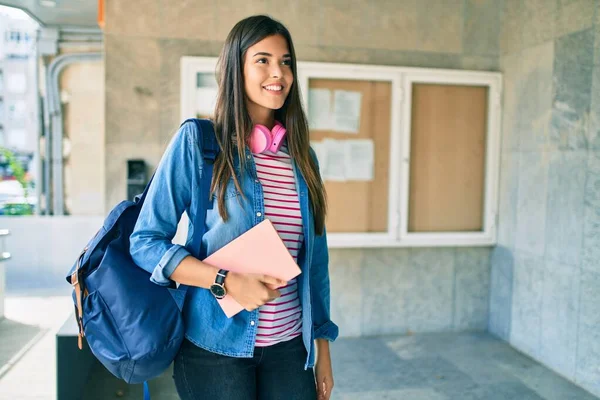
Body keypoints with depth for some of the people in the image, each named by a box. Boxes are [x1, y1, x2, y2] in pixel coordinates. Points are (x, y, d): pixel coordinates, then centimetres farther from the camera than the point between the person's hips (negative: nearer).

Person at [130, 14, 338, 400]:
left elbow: (315, 261, 8)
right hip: (215, 347, -3)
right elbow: (145, 242, -9)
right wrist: (226, 281, -20)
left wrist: (322, 349, 11)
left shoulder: (302, 156, 5)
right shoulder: (197, 141, -7)